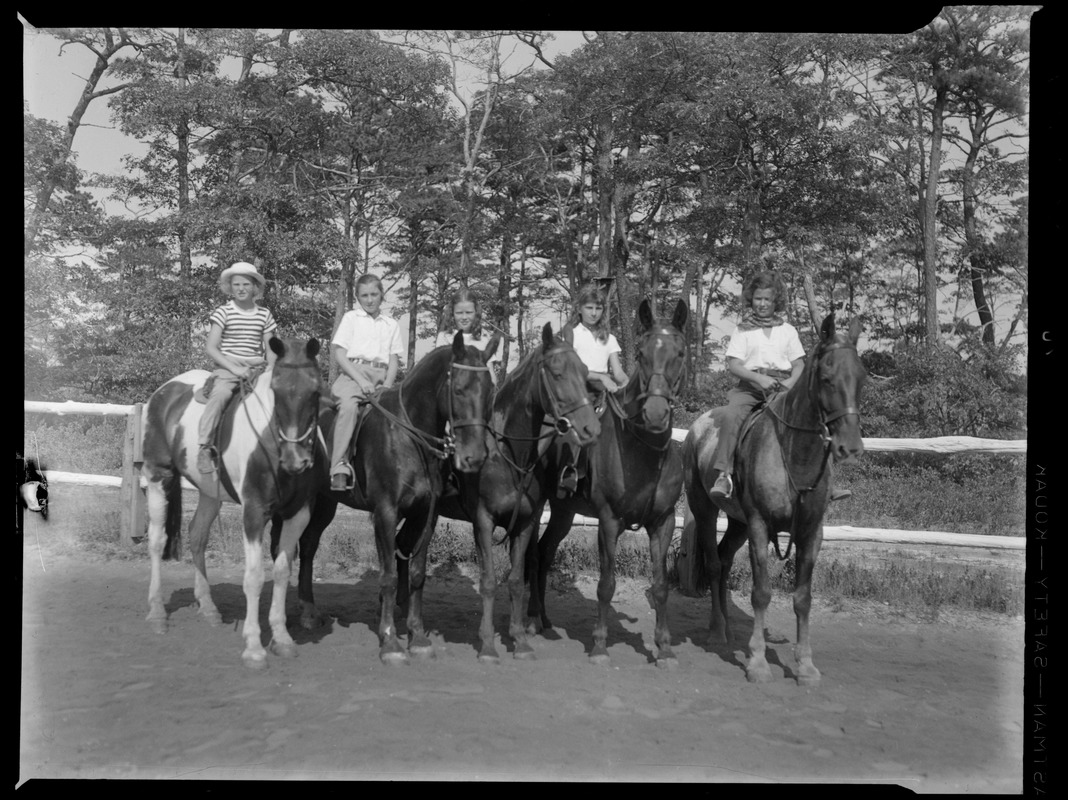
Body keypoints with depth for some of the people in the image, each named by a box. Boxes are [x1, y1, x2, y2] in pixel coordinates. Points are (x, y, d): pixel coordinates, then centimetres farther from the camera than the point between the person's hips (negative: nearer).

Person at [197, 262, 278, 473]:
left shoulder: (264, 315, 11)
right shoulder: (223, 312, 1)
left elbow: (270, 350, 12)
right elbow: (211, 348, -3)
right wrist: (234, 369, -14)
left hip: (257, 369, 4)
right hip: (228, 368, -3)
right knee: (221, 394, -33)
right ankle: (205, 447, -26)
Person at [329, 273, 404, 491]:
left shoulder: (391, 324, 21)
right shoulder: (351, 318, 13)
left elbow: (394, 359, 15)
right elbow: (339, 353, 2)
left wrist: (387, 385, -5)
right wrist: (360, 380, -12)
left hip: (381, 377, 4)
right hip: (353, 372, -4)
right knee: (348, 405, -34)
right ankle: (339, 467, -38)